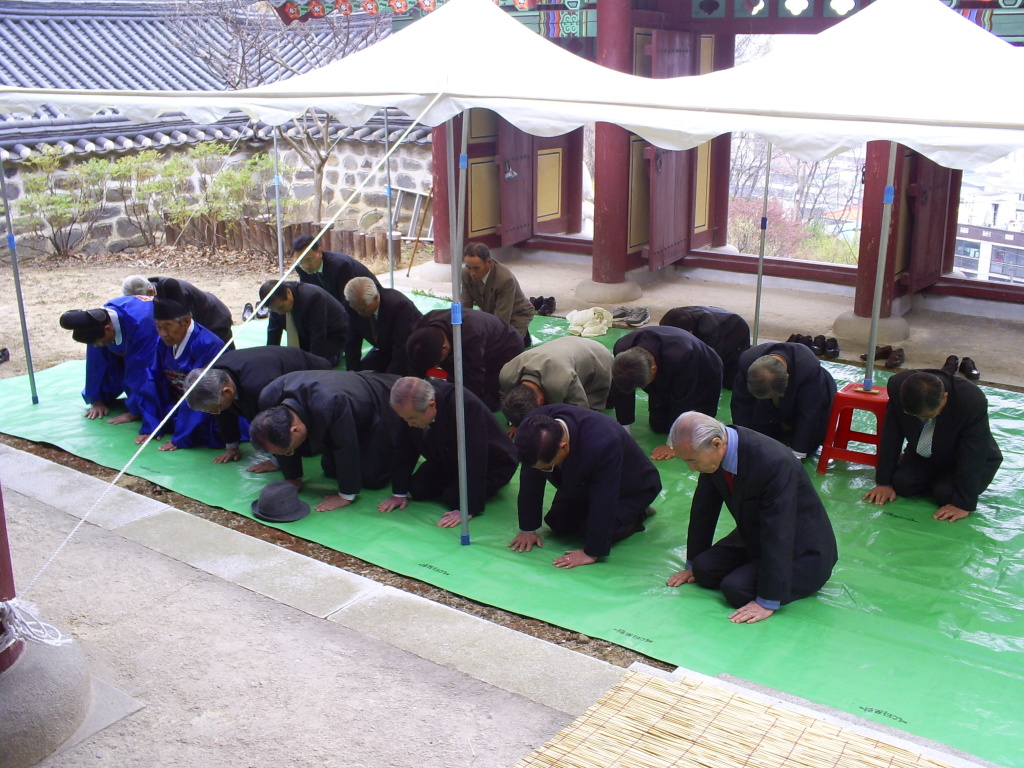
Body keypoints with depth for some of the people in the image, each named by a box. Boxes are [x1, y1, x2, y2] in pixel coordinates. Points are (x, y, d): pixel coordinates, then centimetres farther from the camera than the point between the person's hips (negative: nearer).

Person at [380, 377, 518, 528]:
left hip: (491, 464, -6)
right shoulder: (410, 407, -21)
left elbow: (475, 460, -39)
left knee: (454, 498, -23)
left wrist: (467, 510, -38)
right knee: (417, 489, -8)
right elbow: (404, 450, -10)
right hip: (448, 460, 6)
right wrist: (399, 493, -9)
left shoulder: (467, 406, -41)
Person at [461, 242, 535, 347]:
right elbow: (465, 307, -14)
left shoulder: (506, 279, -38)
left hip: (515, 315, -5)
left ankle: (523, 335, 10)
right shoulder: (466, 274, -21)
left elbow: (501, 319, -35)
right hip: (489, 312, 6)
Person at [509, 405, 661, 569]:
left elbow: (603, 500, -36)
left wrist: (591, 553, -30)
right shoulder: (535, 427, -30)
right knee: (557, 524, -5)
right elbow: (530, 480, -18)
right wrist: (528, 529, -13)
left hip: (629, 490, -5)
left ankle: (637, 514, 7)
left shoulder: (602, 444, -46)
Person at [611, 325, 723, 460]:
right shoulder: (621, 350, -35)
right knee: (658, 426, 2)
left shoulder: (680, 357, -47)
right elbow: (623, 394, -23)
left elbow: (682, 402, -35)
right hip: (663, 380, 4)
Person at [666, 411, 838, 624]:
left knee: (736, 588, -22)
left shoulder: (774, 462, -36)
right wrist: (693, 565, 10)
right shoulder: (713, 451, -13)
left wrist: (767, 602, -30)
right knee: (704, 569, -9)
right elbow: (703, 509, 1)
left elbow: (778, 536, -33)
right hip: (755, 538, 7)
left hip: (802, 552, -7)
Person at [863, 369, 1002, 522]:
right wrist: (883, 482, -12)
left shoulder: (973, 401, -38)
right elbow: (891, 438, -15)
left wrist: (963, 505, -27)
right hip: (925, 457, 4)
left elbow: (972, 456, -29)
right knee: (902, 483, -18)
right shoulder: (898, 386, -28)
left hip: (963, 460, -3)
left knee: (945, 493, -25)